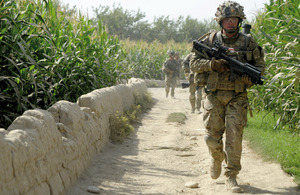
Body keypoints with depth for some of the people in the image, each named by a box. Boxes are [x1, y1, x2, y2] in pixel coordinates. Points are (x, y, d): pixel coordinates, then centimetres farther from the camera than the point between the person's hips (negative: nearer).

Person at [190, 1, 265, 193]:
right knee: (213, 136, 2)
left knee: (234, 136, -9)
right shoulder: (210, 40, 3)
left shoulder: (248, 42, 4)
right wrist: (212, 64, -15)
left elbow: (260, 64, 11)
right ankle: (217, 159, 35)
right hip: (214, 96, 0)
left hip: (237, 98, 0)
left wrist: (251, 77, -10)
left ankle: (231, 177, 1)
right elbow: (194, 62, 3)